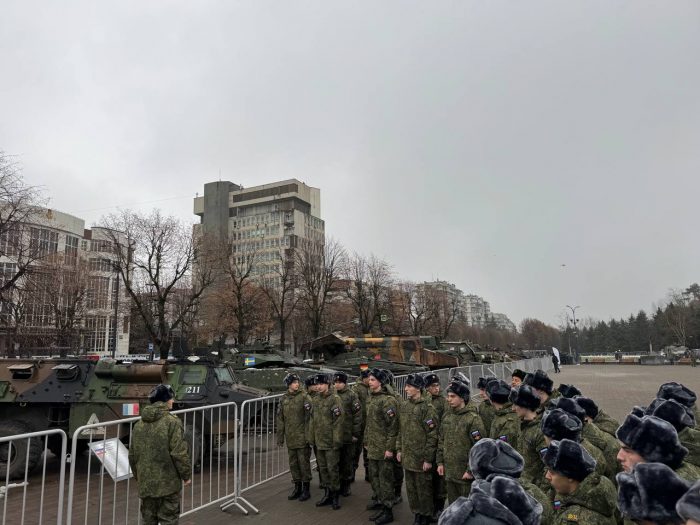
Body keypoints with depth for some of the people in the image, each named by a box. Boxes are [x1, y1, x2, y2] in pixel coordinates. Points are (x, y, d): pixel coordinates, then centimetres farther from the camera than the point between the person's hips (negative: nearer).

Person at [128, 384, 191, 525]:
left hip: (145, 483, 6)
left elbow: (132, 454, 13)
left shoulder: (139, 425, 5)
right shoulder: (172, 422, -15)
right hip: (168, 483, -6)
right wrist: (186, 475, -5)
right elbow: (179, 453, -17)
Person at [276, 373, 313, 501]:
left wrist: (309, 434, -16)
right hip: (290, 438, 5)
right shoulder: (284, 399, 8)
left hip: (302, 437, -5)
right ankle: (297, 488, 27)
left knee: (304, 462, 1)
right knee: (293, 463, 13)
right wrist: (280, 437, 12)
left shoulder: (304, 397, -8)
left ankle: (306, 489, 15)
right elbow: (280, 419, 13)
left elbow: (310, 416, -12)